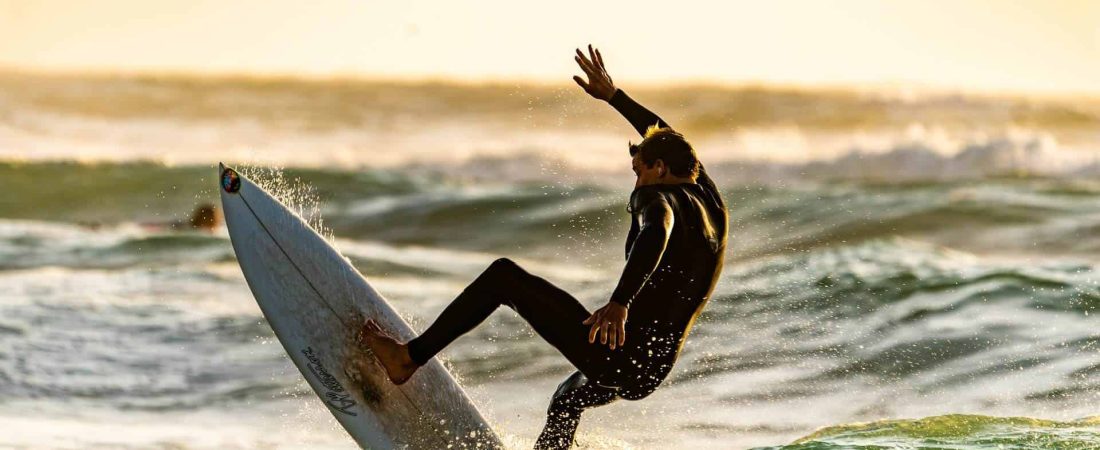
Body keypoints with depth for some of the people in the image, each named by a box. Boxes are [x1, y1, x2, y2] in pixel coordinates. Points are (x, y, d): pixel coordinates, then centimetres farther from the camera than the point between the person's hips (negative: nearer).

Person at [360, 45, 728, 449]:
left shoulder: (656, 196, -9)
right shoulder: (710, 200, 15)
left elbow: (656, 233, -35)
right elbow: (665, 138, 34)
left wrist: (620, 302, -49)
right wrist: (613, 96, 40)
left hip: (614, 354, -9)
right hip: (649, 374, 9)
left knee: (504, 275, -3)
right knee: (569, 397, 41)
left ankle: (410, 357, -3)